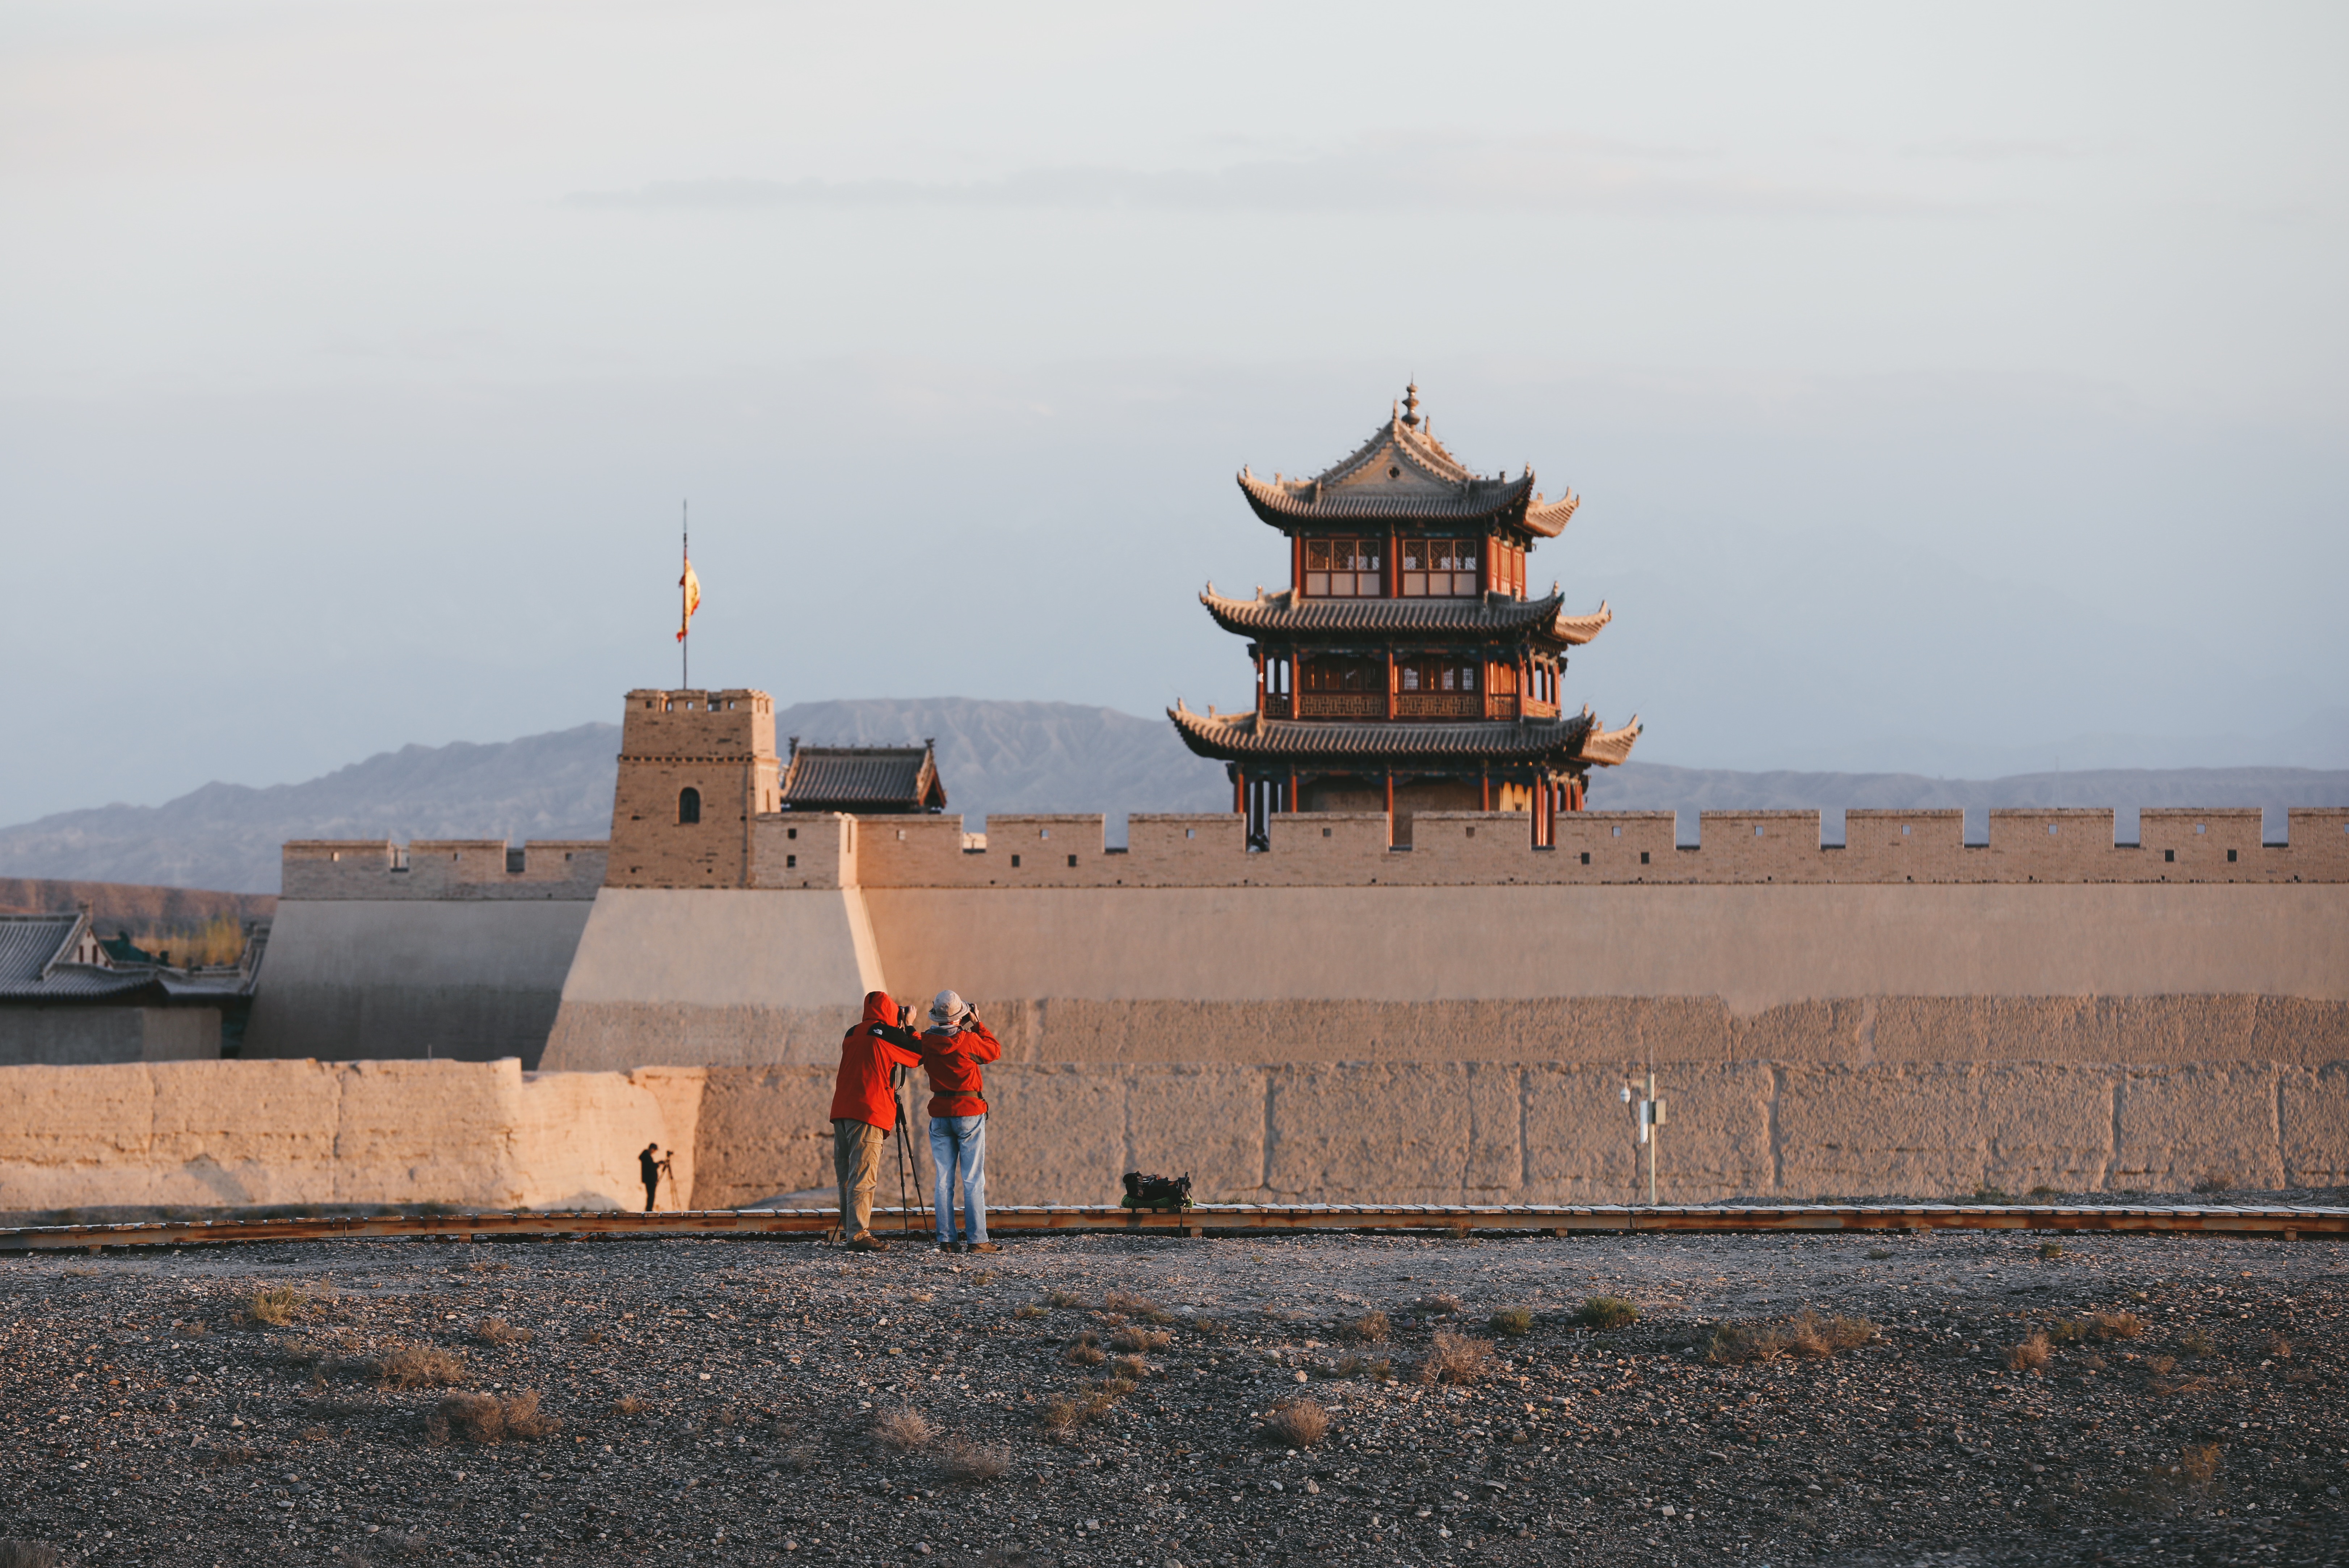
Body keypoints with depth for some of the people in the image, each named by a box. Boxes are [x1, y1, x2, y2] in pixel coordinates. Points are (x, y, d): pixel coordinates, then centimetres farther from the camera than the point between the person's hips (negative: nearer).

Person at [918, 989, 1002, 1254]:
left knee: (944, 1180, 6)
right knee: (973, 1180, -1)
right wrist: (977, 1024, 10)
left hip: (940, 1115, 3)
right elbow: (995, 1050, 5)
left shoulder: (926, 1041, -2)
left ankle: (946, 1239, 3)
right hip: (969, 1113, -3)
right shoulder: (968, 1041, -12)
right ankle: (976, 1239, -4)